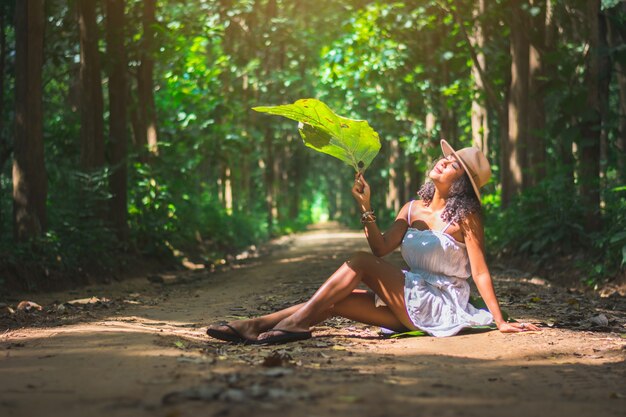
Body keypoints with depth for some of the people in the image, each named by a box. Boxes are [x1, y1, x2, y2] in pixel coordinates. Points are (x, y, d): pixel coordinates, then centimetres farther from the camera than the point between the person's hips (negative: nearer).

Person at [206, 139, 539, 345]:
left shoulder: (465, 217, -6)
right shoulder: (413, 209, 12)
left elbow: (480, 273, -10)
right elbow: (382, 248, 3)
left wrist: (500, 321, -15)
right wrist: (365, 208, -7)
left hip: (440, 308, -6)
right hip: (411, 304, 6)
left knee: (360, 262, -19)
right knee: (334, 302, -13)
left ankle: (297, 322, -20)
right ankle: (254, 327, -20)